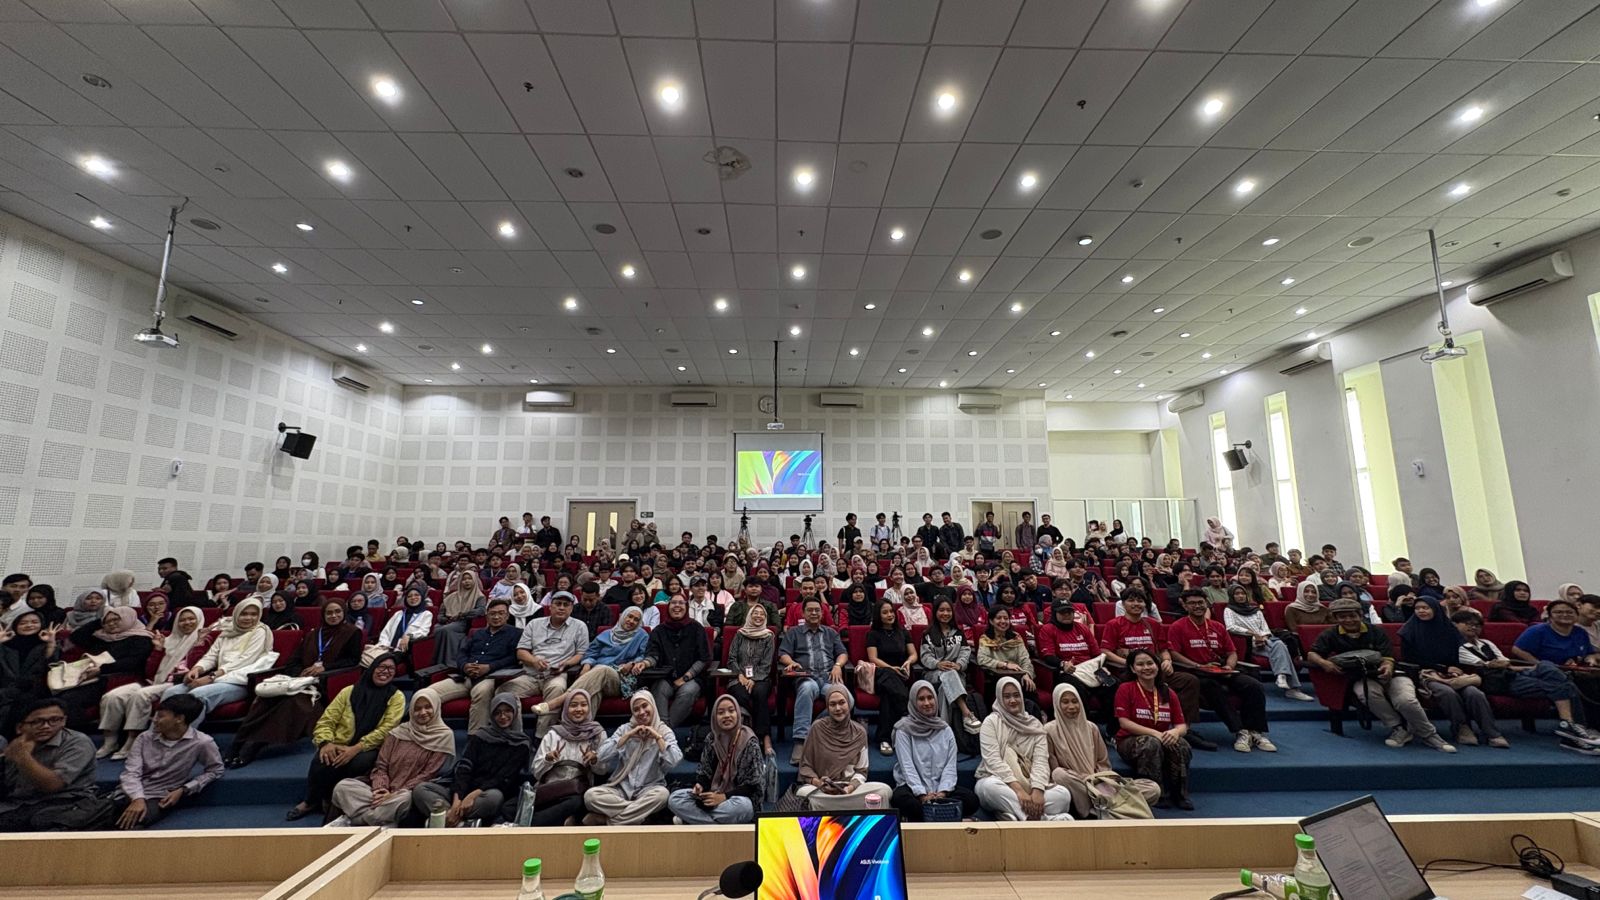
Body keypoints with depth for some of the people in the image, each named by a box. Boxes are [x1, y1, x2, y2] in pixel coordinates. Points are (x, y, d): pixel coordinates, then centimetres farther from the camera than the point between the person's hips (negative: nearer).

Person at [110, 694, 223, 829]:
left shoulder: (201, 742, -11)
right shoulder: (145, 738, 0)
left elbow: (215, 770, 0)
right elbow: (131, 772, -7)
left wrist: (183, 790, -9)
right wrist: (137, 798, -25)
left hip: (158, 798, -4)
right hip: (130, 793, 4)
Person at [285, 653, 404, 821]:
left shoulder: (396, 697, 0)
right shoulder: (349, 691, 8)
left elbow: (386, 730, -10)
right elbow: (326, 720, 6)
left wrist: (356, 748, -22)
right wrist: (326, 743, -15)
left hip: (369, 749, -2)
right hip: (340, 746, 2)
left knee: (359, 763, -34)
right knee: (322, 761, -30)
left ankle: (331, 799, -4)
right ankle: (311, 800, 0)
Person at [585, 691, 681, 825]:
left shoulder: (664, 731, 1)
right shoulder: (625, 728, 7)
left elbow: (675, 761, -15)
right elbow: (602, 757, -6)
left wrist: (657, 737, -15)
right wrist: (628, 736, -11)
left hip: (649, 788, -2)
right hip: (621, 786, 2)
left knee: (662, 794, -36)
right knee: (590, 795, -26)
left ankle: (609, 821, -23)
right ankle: (642, 811, -22)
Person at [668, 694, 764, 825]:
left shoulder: (749, 742, -11)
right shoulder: (712, 739, 4)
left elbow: (754, 785, -13)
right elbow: (705, 772, 11)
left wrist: (724, 797, -23)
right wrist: (700, 785, -12)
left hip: (738, 797, -4)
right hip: (713, 795, 5)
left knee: (742, 806, -39)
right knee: (674, 798, -15)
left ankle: (694, 819, -18)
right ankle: (723, 825, -17)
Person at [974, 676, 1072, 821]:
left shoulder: (1034, 724, 8)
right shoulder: (991, 722, -2)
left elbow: (1041, 760, -4)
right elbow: (993, 761, -14)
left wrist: (1037, 790, -24)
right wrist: (1018, 790, -27)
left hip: (1029, 784, 4)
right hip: (1001, 782, -3)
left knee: (1063, 794, -23)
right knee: (990, 786, -38)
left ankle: (1012, 817, -29)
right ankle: (1044, 818, -33)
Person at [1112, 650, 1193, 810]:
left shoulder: (1168, 693, 5)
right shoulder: (1125, 689, -7)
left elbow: (1182, 725, 3)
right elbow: (1124, 723, -13)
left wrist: (1175, 731, -22)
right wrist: (1155, 733, -23)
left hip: (1162, 741, 4)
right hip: (1129, 741, -3)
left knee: (1181, 744, -28)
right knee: (1152, 743, -36)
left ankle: (1180, 795, -12)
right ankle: (1158, 795, -20)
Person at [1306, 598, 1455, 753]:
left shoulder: (1376, 631, 8)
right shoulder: (1330, 635, 4)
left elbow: (1387, 657, -2)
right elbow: (1311, 654, -5)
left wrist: (1388, 667, -27)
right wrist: (1323, 662, -29)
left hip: (1390, 673, 1)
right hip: (1361, 678, -1)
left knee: (1406, 700, -29)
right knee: (1368, 693, -36)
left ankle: (1428, 735, -1)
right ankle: (1398, 728, -14)